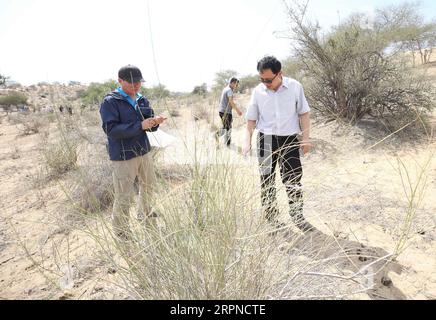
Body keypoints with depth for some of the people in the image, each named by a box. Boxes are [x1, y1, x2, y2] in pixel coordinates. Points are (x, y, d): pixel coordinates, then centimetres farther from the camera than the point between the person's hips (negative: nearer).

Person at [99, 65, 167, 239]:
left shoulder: (142, 100, 8)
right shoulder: (110, 102, -12)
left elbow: (148, 124, 11)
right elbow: (111, 129, -21)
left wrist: (154, 122, -14)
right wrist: (140, 126, -27)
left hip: (143, 151, 7)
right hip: (123, 155, -7)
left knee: (148, 185, 21)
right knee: (123, 196, -3)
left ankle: (144, 213, 46)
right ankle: (121, 233, 16)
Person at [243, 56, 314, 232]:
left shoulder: (295, 87, -3)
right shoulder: (258, 91, -1)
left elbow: (304, 113, 2)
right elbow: (251, 118, 5)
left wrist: (306, 138, -2)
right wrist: (247, 140, -5)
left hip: (290, 139, -1)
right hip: (266, 140, 1)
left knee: (293, 178, 3)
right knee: (267, 179, 7)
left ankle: (297, 216, 18)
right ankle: (270, 216, 21)